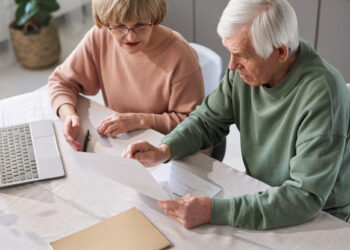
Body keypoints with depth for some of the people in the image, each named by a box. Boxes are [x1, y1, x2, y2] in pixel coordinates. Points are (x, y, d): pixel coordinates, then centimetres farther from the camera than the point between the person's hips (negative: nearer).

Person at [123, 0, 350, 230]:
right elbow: (208, 120, 4)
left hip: (318, 217, -5)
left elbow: (305, 198, -33)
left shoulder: (321, 94, -31)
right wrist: (163, 151, -15)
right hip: (259, 193, 6)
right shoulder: (246, 67, -10)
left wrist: (214, 211, -39)